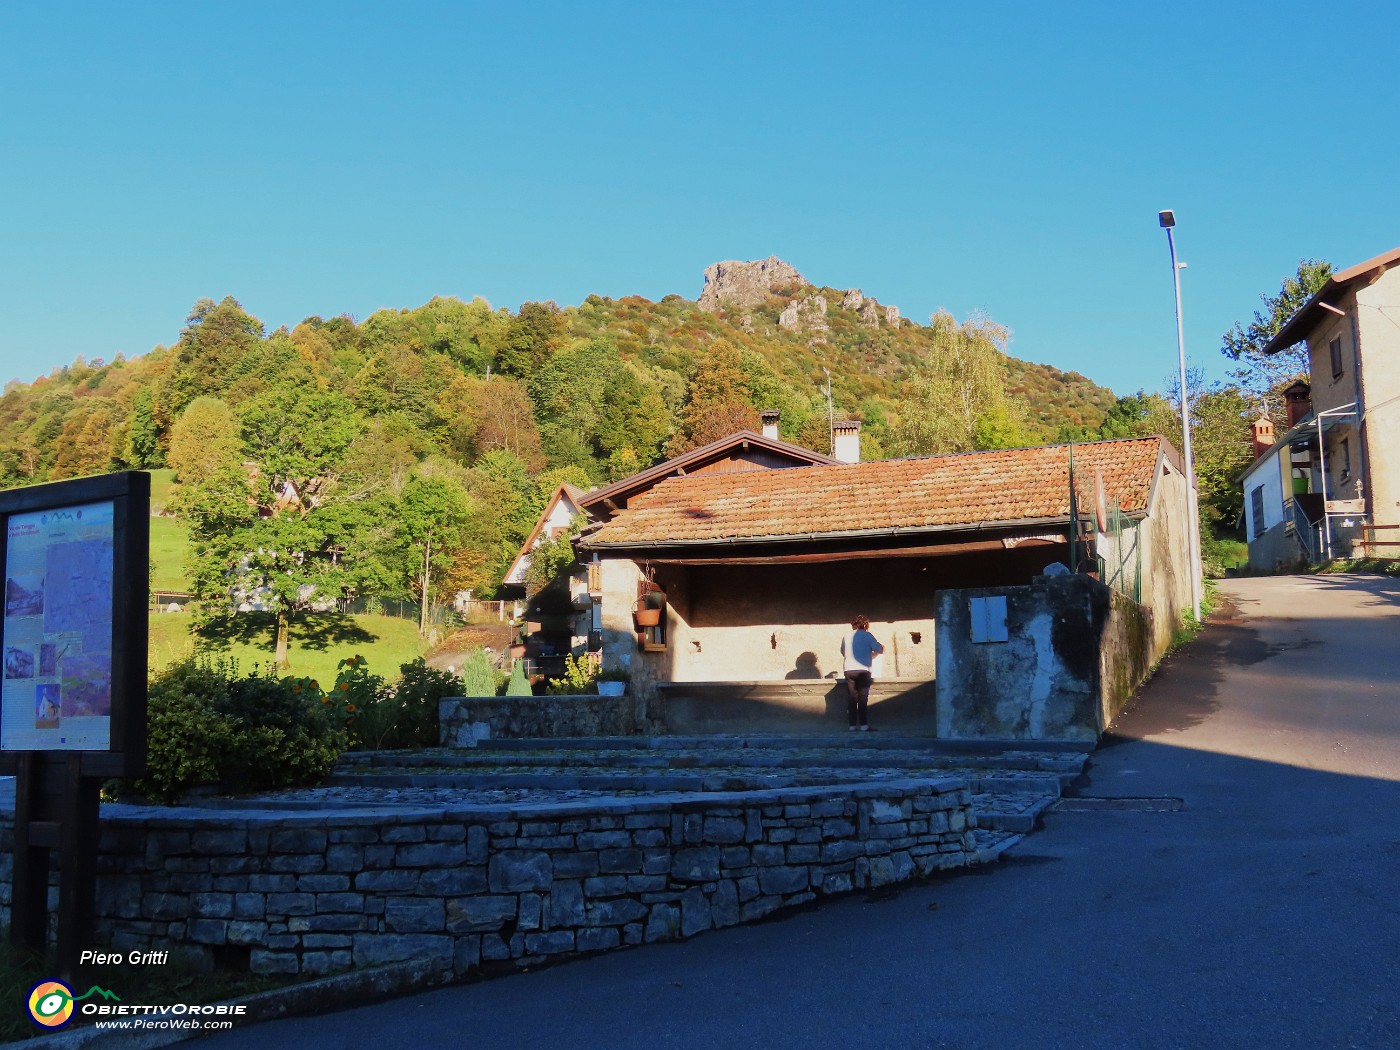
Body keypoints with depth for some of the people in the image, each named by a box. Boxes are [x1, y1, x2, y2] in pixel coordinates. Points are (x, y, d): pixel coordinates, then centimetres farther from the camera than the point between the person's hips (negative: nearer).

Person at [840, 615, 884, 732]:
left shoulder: (846, 637, 12)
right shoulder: (867, 635, 0)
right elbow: (880, 650, 1)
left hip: (849, 670, 4)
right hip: (862, 670, -4)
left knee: (852, 698, 7)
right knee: (863, 698, -2)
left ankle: (852, 725, 3)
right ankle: (863, 725, -7)